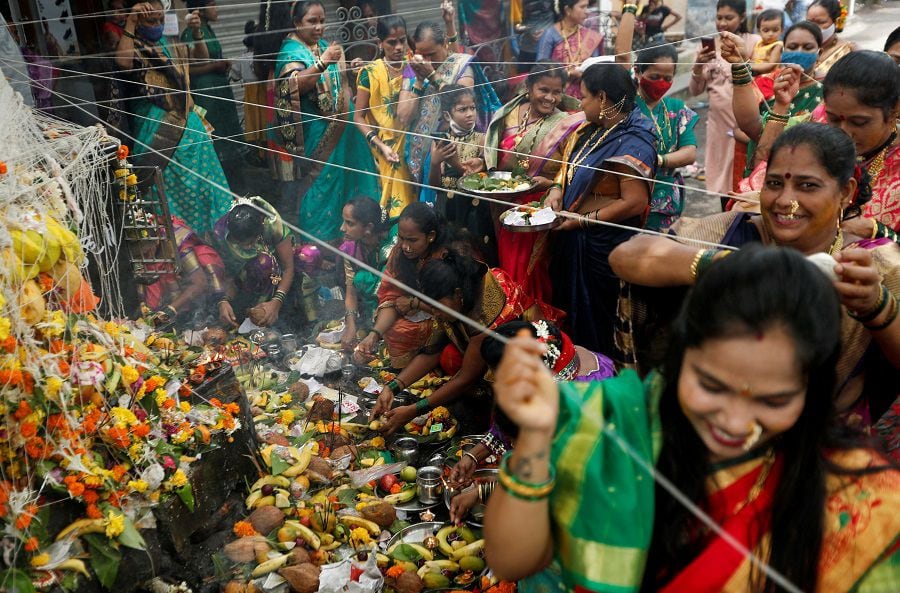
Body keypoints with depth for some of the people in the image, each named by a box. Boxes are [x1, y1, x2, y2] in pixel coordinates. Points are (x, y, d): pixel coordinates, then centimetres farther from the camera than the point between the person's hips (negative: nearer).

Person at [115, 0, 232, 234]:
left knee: (199, 178, 15)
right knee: (169, 185, -2)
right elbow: (122, 62, -29)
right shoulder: (133, 49, -7)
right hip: (156, 129, -6)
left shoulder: (171, 45, 11)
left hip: (187, 122, 6)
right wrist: (130, 22, -28)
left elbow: (202, 57, 15)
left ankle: (205, 227, 29)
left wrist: (196, 33, -3)